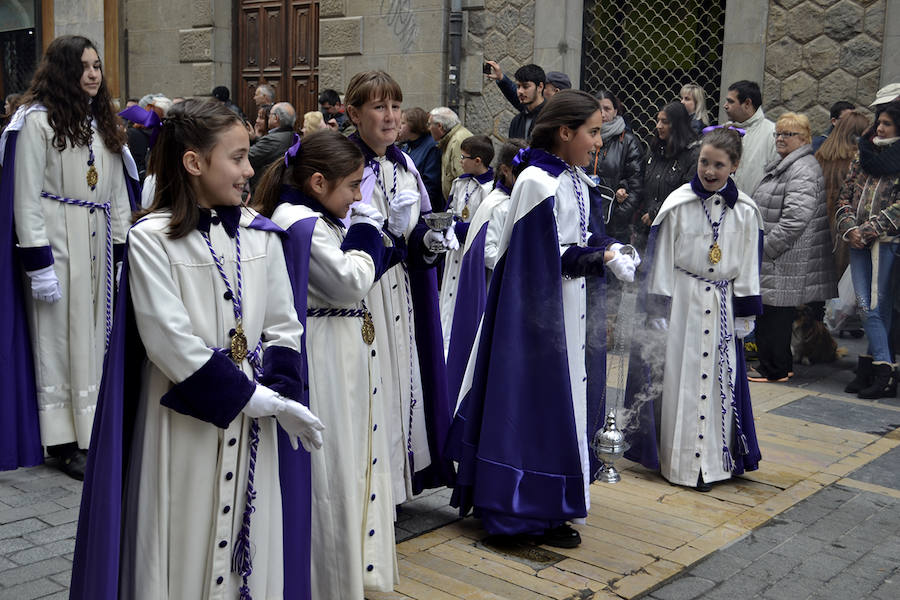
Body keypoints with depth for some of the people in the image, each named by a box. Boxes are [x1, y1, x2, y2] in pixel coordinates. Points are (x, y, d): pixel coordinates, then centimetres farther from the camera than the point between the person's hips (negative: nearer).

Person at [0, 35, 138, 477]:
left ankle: (96, 428, 20)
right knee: (58, 337, 0)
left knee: (97, 335, 10)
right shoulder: (37, 120, -7)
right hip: (56, 244, -6)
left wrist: (121, 250, 9)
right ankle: (65, 441, 8)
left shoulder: (103, 122, 15)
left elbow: (118, 191, 15)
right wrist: (37, 261, -16)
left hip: (98, 243, 7)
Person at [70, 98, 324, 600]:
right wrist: (247, 395, -14)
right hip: (186, 419, -4)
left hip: (256, 423, 4)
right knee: (187, 543, 6)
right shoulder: (152, 238, -9)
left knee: (253, 539, 12)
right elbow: (170, 339, -15)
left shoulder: (260, 234, 5)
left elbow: (282, 326, 5)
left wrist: (282, 394, -9)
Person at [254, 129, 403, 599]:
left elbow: (352, 280, 19)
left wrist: (386, 249, 7)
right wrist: (365, 233, -7)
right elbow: (349, 283, -21)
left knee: (352, 457, 19)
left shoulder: (319, 219, 12)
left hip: (346, 358, 11)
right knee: (329, 468, 0)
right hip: (322, 364, -11)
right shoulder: (297, 222, -19)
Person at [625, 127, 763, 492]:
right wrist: (659, 311, -5)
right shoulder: (678, 203, -5)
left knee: (719, 382, 6)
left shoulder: (745, 211, 1)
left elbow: (748, 267, 7)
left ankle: (713, 459, 19)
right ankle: (678, 459, 14)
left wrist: (745, 314, 4)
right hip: (682, 301, -2)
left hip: (721, 306, 2)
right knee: (678, 381, 2)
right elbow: (662, 260, -3)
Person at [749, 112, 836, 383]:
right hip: (776, 258, 10)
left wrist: (764, 249, -20)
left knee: (775, 312, -5)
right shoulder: (783, 167, 19)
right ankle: (782, 365, 25)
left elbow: (795, 220, -24)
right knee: (768, 312, 14)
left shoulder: (804, 171, -16)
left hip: (787, 261, -10)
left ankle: (774, 370, 5)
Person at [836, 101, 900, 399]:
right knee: (867, 306, 0)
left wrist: (867, 230, -13)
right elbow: (844, 196, 12)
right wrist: (850, 228, -3)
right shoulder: (863, 156, 14)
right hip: (859, 242, 5)